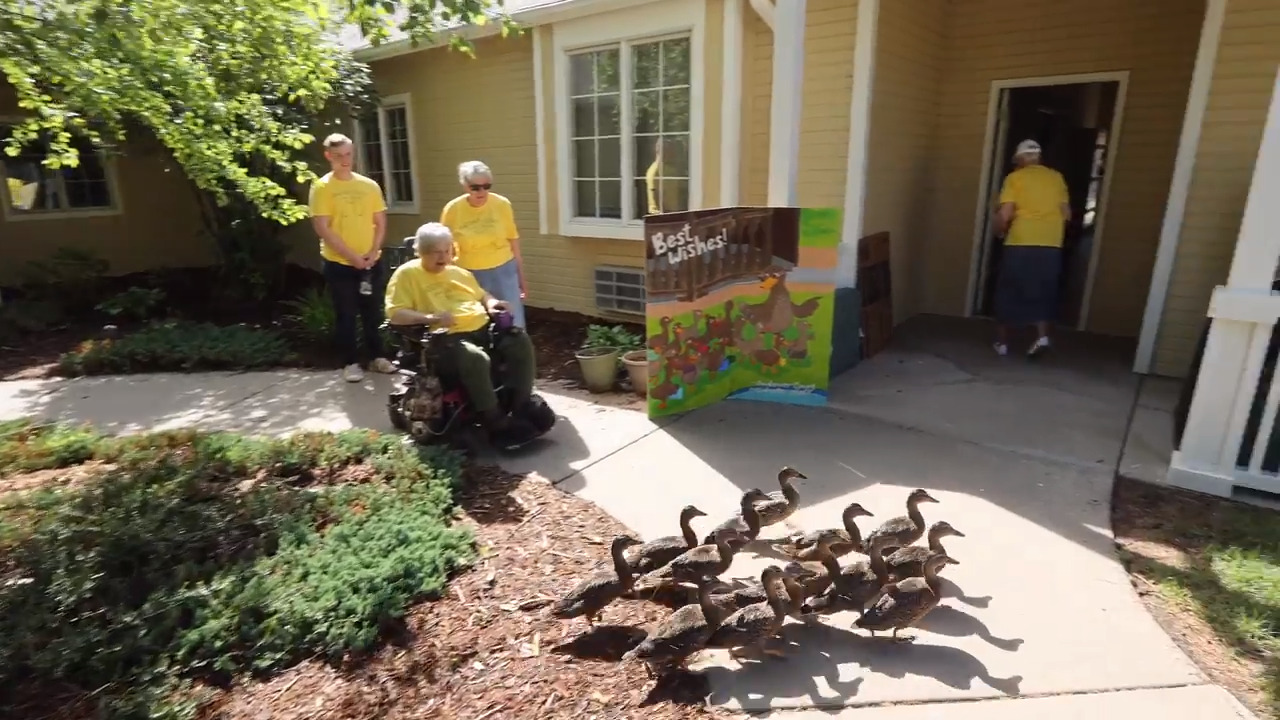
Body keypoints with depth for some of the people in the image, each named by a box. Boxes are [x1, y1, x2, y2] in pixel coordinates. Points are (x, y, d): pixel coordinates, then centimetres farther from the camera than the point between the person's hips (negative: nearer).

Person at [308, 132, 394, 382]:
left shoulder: (369, 185, 6)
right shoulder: (322, 187, -6)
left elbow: (380, 223, 8)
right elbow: (322, 229, -11)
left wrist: (373, 252, -8)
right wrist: (352, 256, -16)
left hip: (370, 263, 3)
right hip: (339, 264, -3)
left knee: (373, 312, 11)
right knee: (345, 315, 5)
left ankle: (377, 357, 25)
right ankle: (350, 363, 16)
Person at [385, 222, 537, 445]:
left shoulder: (459, 272, 23)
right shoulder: (407, 274, 2)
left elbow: (481, 294, 36)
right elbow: (395, 314, -8)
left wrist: (491, 302, 10)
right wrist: (430, 318, -22)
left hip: (482, 328, 7)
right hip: (446, 338, -7)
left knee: (521, 341, -15)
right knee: (476, 359, -36)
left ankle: (522, 405, -7)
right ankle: (496, 422, -24)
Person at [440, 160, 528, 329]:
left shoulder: (502, 205, -7)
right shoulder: (452, 210, -9)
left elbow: (513, 242, 3)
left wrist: (521, 278, 7)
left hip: (503, 272, 0)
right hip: (468, 276, 0)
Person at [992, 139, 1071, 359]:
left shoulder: (1015, 178, -2)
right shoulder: (1057, 178, 12)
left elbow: (1004, 215, -11)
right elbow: (1066, 214, 10)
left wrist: (1000, 231, 8)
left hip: (1020, 245, -4)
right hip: (1051, 246, 4)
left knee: (1008, 293, 8)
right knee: (1042, 294, 16)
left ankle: (1001, 342, 14)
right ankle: (1042, 336, 2)